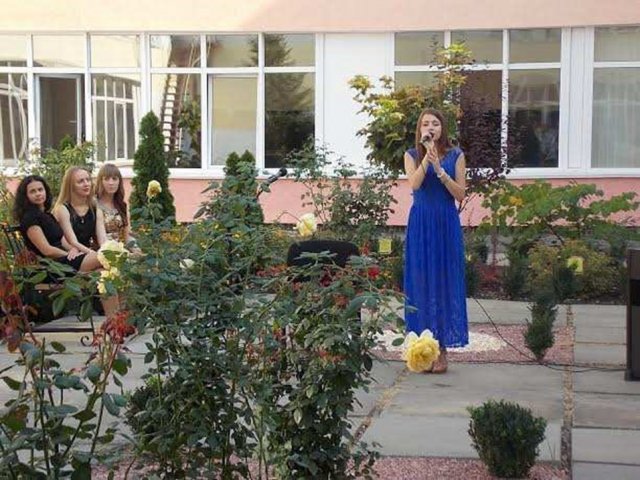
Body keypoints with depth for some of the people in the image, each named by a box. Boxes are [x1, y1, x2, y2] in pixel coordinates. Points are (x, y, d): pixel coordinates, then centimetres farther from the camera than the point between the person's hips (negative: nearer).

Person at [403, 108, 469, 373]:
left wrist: (440, 170, -13)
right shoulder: (412, 155, 6)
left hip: (447, 224, 0)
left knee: (445, 282, 0)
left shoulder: (455, 155, 5)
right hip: (420, 224, 0)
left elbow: (460, 194, -2)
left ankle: (442, 349, 5)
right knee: (421, 282, 1)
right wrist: (427, 155, -18)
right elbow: (414, 184, -12)